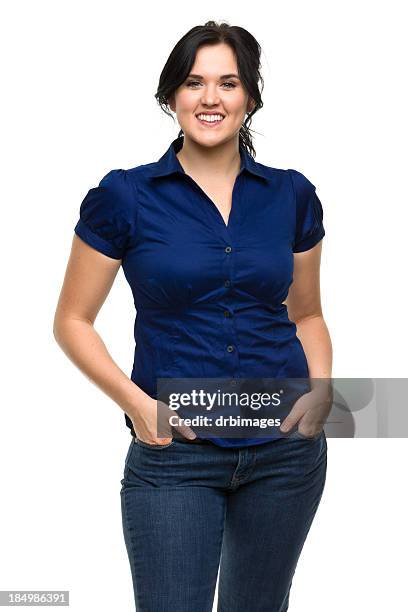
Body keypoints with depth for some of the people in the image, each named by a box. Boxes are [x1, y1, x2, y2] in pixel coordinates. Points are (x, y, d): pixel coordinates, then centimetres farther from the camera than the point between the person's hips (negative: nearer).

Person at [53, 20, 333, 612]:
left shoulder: (292, 195, 3)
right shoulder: (124, 196, -5)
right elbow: (73, 320, 0)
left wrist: (321, 391, -4)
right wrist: (135, 402, -13)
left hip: (285, 448, 3)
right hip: (174, 454, -3)